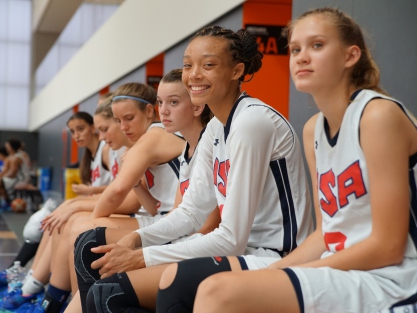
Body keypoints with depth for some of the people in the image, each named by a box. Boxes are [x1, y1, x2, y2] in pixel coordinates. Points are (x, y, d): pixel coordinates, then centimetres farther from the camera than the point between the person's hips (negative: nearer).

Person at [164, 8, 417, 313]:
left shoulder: (379, 115, -14)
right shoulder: (313, 130, 10)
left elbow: (388, 247, -16)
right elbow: (327, 234, 12)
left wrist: (283, 276, -13)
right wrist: (266, 275, -3)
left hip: (384, 281, -8)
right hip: (338, 273, 8)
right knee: (177, 280, 4)